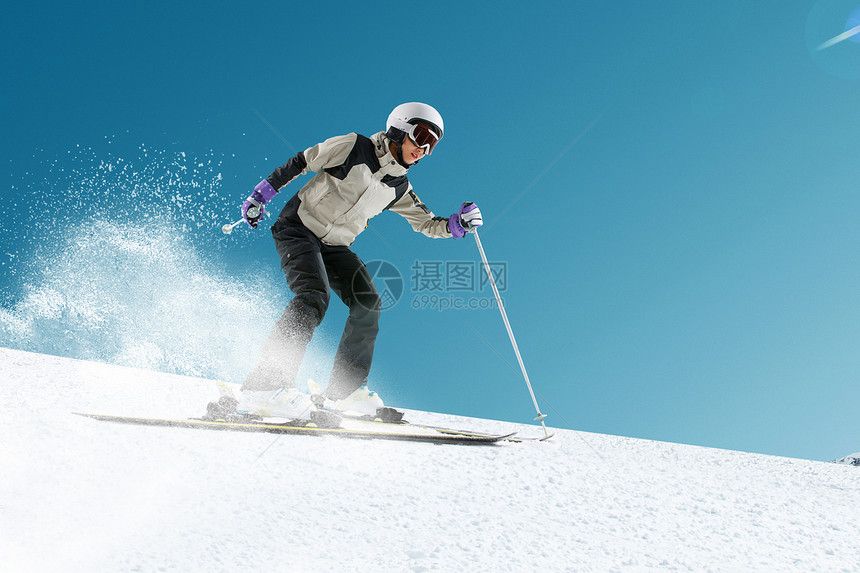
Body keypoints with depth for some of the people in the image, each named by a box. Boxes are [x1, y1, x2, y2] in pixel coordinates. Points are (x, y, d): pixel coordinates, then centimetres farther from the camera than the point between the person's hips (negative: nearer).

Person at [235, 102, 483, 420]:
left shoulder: (399, 188, 7)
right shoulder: (353, 147, -10)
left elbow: (428, 224, 10)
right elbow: (299, 163, -4)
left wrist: (456, 225, -12)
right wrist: (260, 196, -3)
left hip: (335, 247, 7)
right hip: (298, 229, -6)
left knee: (368, 302, -10)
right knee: (314, 296, -28)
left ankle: (345, 389, -3)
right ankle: (263, 388, -33)